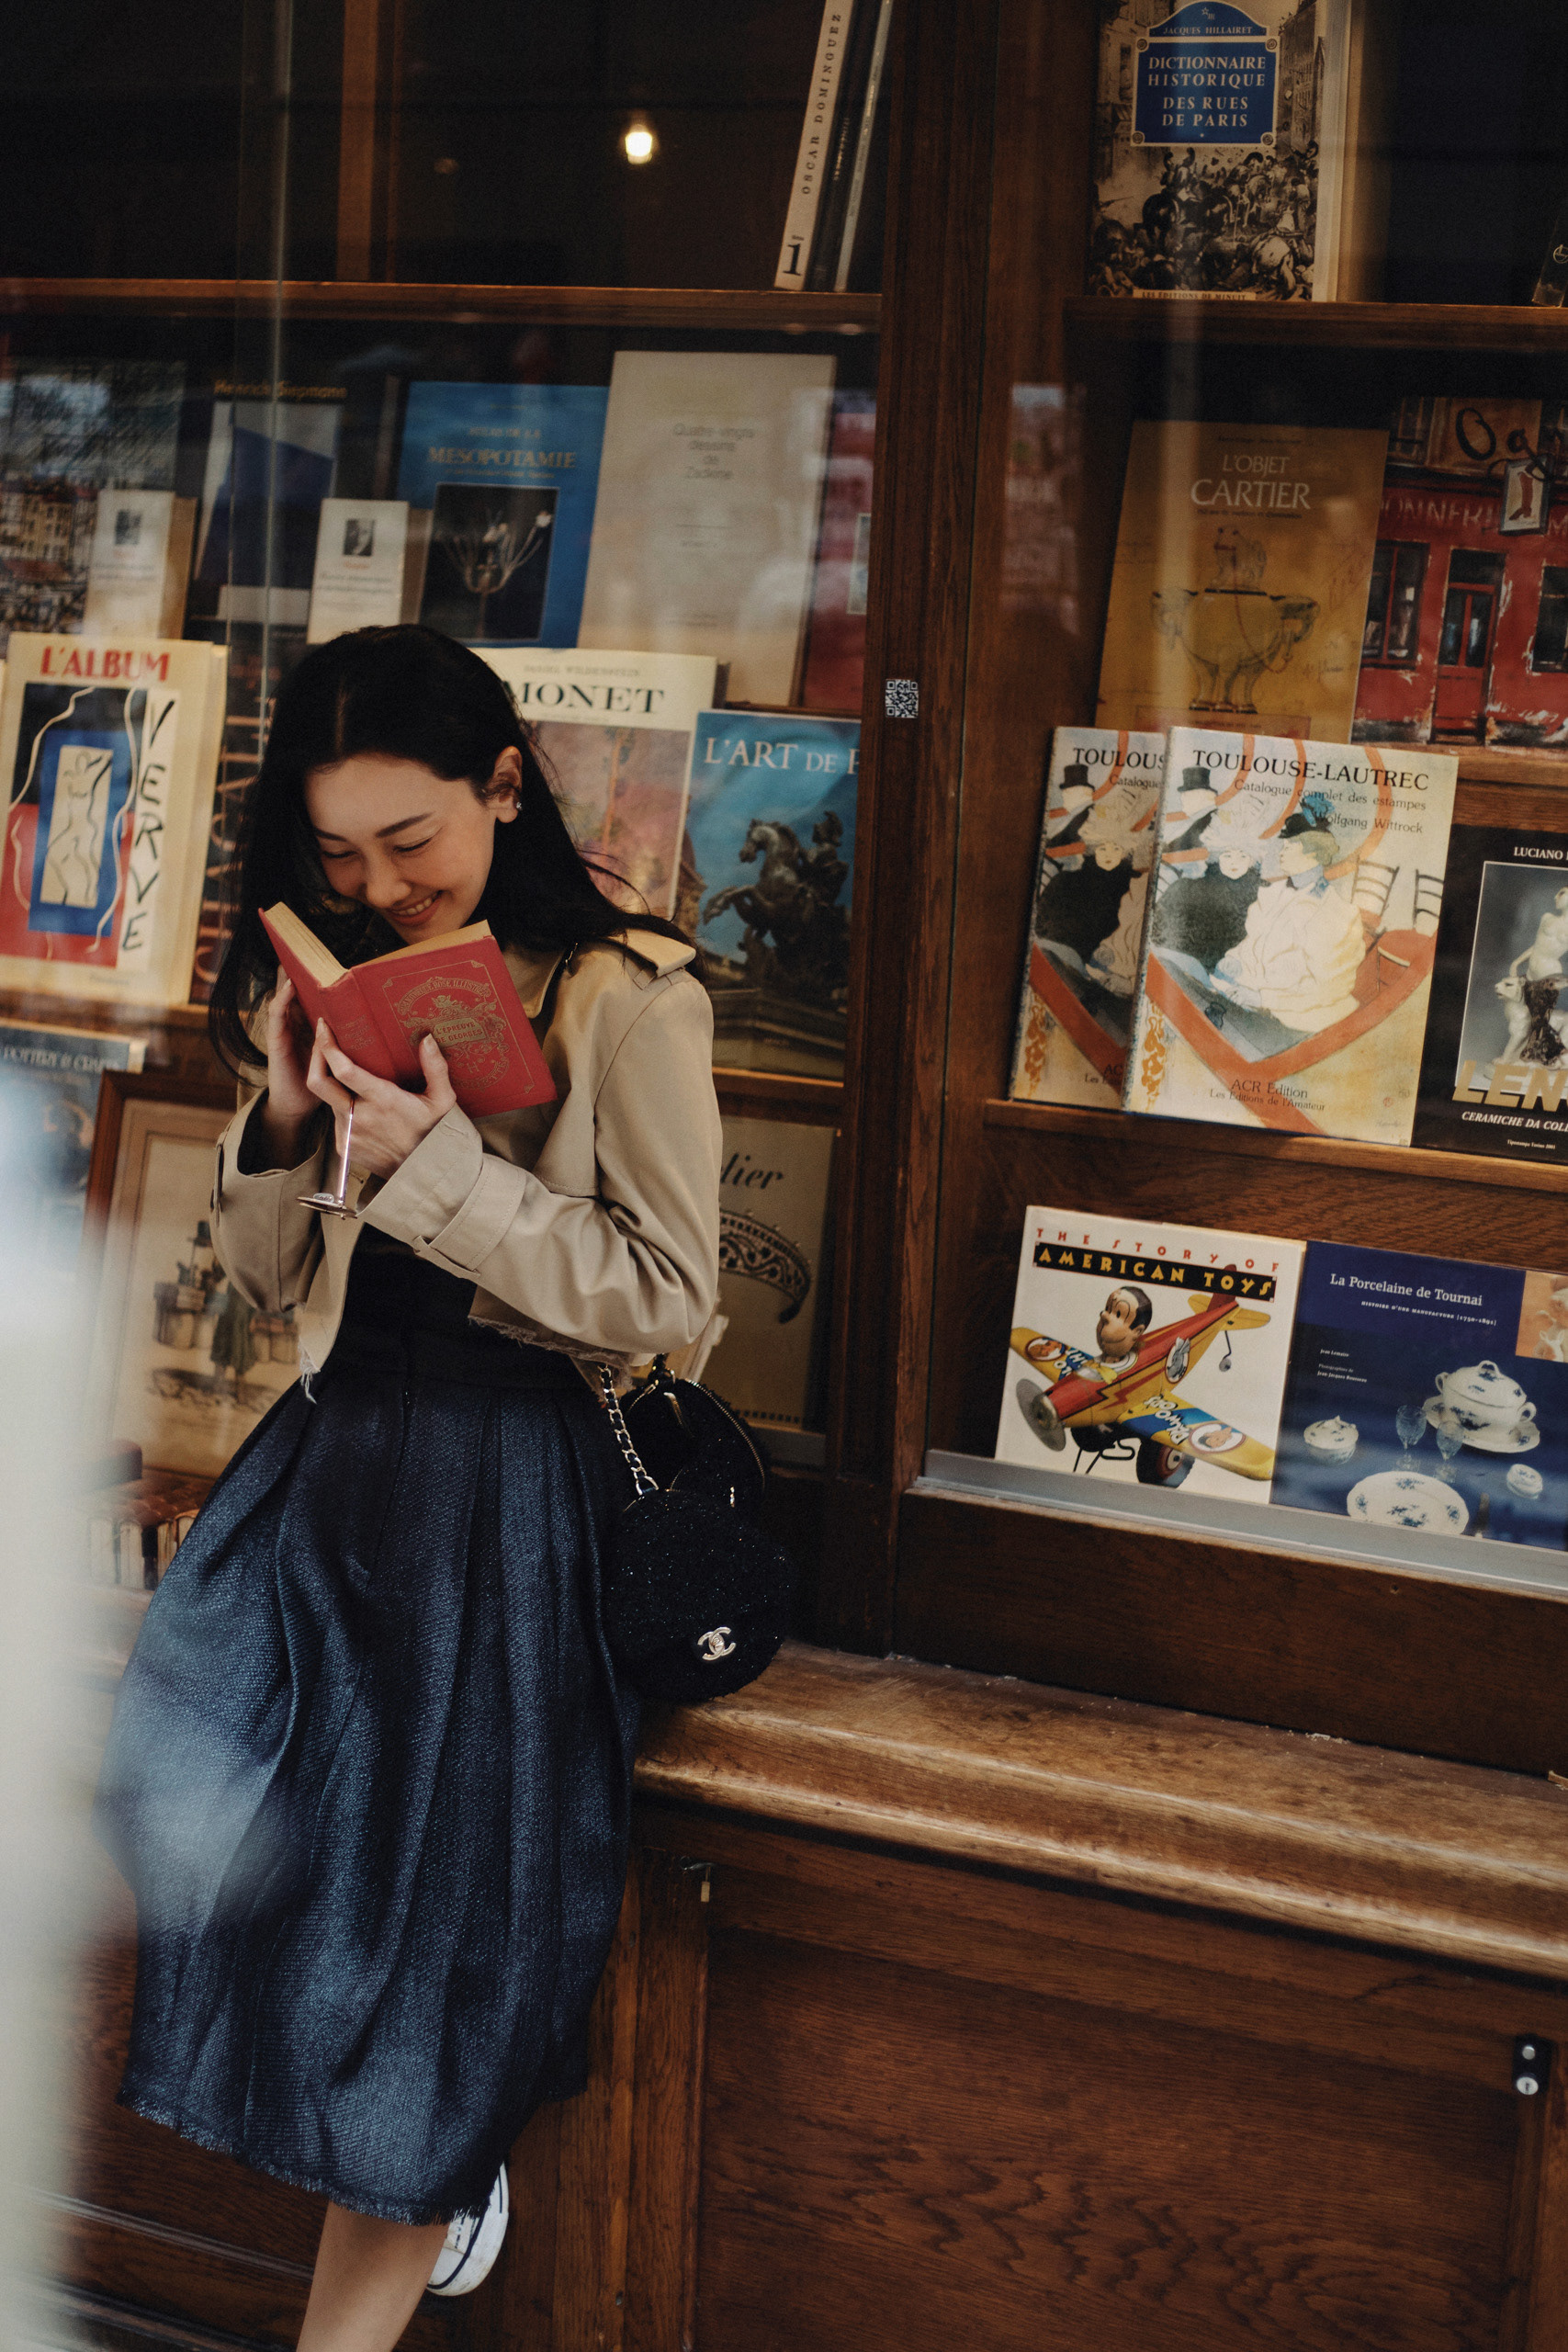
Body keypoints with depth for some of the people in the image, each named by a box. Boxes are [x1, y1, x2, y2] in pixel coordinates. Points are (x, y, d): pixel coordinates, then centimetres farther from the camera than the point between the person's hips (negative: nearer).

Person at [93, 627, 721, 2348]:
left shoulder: (630, 999, -4)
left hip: (519, 1478, -5)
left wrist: (440, 1163, -16)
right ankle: (442, 2169, 9)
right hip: (337, 1445, 5)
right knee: (188, 1780, -15)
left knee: (432, 1862, -9)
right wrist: (282, 1129, -3)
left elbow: (671, 1302, -9)